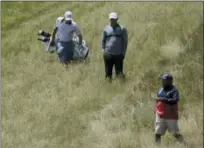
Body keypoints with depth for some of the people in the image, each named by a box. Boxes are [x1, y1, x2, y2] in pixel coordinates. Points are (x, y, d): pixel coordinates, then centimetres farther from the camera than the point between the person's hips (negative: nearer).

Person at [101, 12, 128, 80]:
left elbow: (125, 41, 6)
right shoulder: (106, 29, 12)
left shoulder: (122, 29, 6)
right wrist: (103, 49, 4)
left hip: (118, 54, -2)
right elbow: (103, 40, 16)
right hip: (108, 54, 2)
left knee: (119, 72, 0)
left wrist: (123, 52, 0)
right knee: (108, 72, 6)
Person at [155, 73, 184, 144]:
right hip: (160, 116, 5)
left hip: (171, 117, -5)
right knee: (157, 133, -1)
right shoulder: (160, 90, 13)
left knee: (176, 134, 2)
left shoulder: (174, 90, -8)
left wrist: (164, 99, -26)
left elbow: (175, 100, -21)